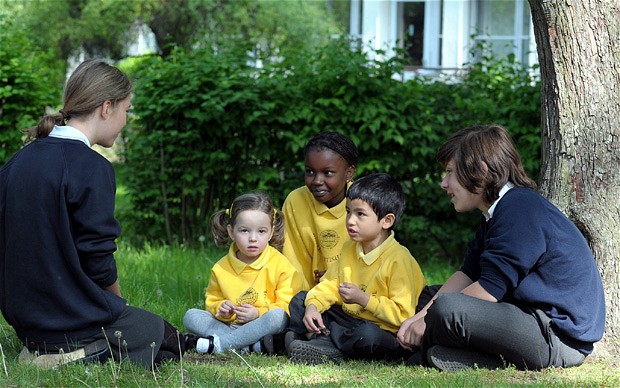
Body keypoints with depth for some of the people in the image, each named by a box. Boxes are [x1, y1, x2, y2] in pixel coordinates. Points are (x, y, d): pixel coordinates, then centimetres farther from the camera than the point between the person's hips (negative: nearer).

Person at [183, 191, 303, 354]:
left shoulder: (280, 264, -5)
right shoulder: (221, 268, 5)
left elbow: (287, 305, -10)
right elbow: (212, 301, 14)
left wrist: (258, 313, -23)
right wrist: (221, 309, -10)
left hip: (262, 327, -3)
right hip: (230, 326, 4)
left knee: (278, 316, -35)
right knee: (191, 316, -16)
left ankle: (220, 343, -30)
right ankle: (253, 345, -30)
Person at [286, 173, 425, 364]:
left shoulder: (399, 260, -19)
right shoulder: (350, 249, 8)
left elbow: (402, 314, -24)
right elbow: (330, 284, 10)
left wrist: (363, 299, -25)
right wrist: (312, 306, -9)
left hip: (381, 332, -8)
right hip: (348, 319, 8)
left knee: (368, 336, -41)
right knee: (300, 300, 9)